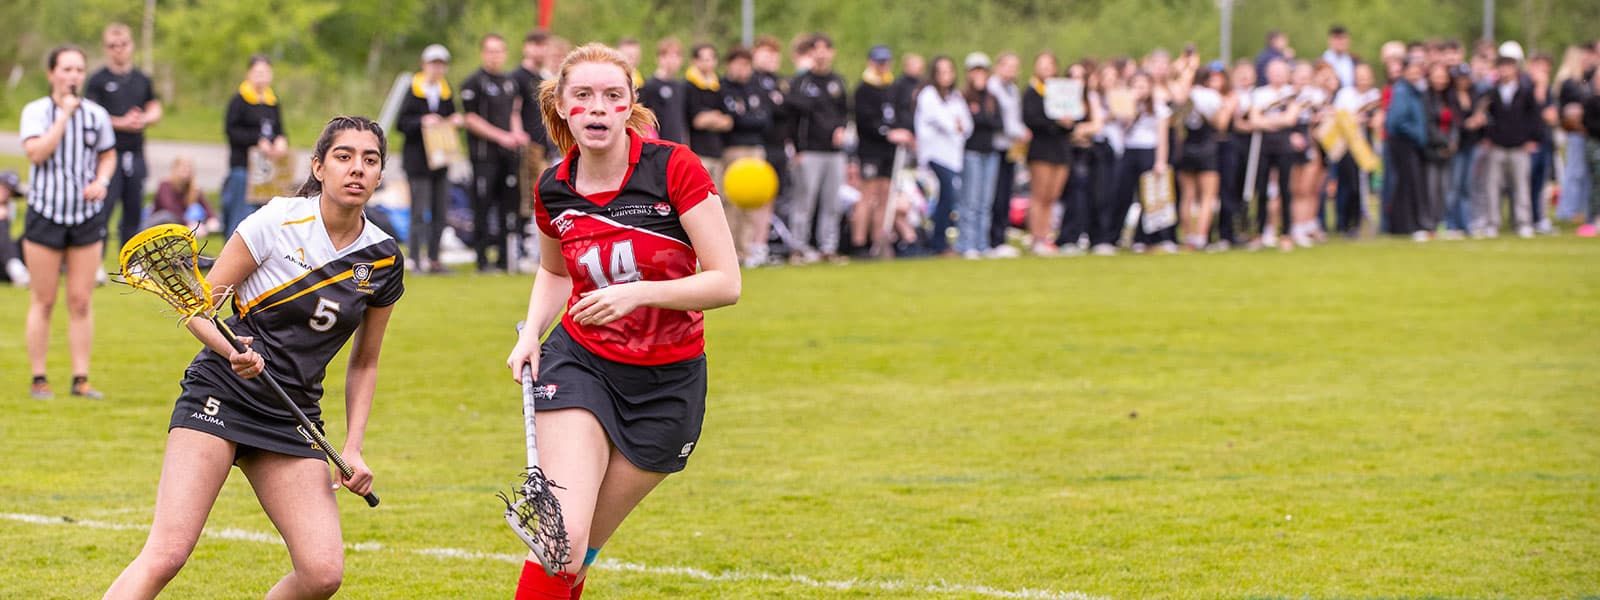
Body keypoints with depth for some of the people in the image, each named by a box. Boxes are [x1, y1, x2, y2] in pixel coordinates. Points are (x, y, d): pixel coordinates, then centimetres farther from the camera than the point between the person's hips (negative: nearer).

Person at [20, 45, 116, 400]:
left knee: (81, 301, 1)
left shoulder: (96, 115, 6)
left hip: (86, 216, 2)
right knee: (43, 301, 1)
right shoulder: (36, 112, -3)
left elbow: (108, 155, 19)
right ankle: (39, 380, 7)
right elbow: (36, 152, -18)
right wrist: (64, 115, -17)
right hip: (45, 214, -2)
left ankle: (81, 379, 6)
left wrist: (101, 181, -1)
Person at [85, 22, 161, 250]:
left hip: (135, 153, 5)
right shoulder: (98, 80, -2)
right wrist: (121, 123, -14)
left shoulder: (141, 80, 13)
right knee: (104, 208, -9)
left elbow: (155, 111, 17)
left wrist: (143, 119, -6)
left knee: (134, 212, 9)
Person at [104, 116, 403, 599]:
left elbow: (364, 363, 16)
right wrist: (234, 353, -22)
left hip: (293, 421, 4)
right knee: (165, 555, -20)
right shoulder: (278, 221, -8)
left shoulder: (383, 259, 4)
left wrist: (353, 447, 6)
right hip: (220, 393, -4)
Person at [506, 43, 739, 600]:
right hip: (580, 363, 1)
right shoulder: (553, 190, -3)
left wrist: (637, 292, -27)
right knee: (562, 538, -19)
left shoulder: (674, 168, -15)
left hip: (668, 381, -1)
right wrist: (531, 333, 2)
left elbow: (726, 283, -15)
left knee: (577, 552, 5)